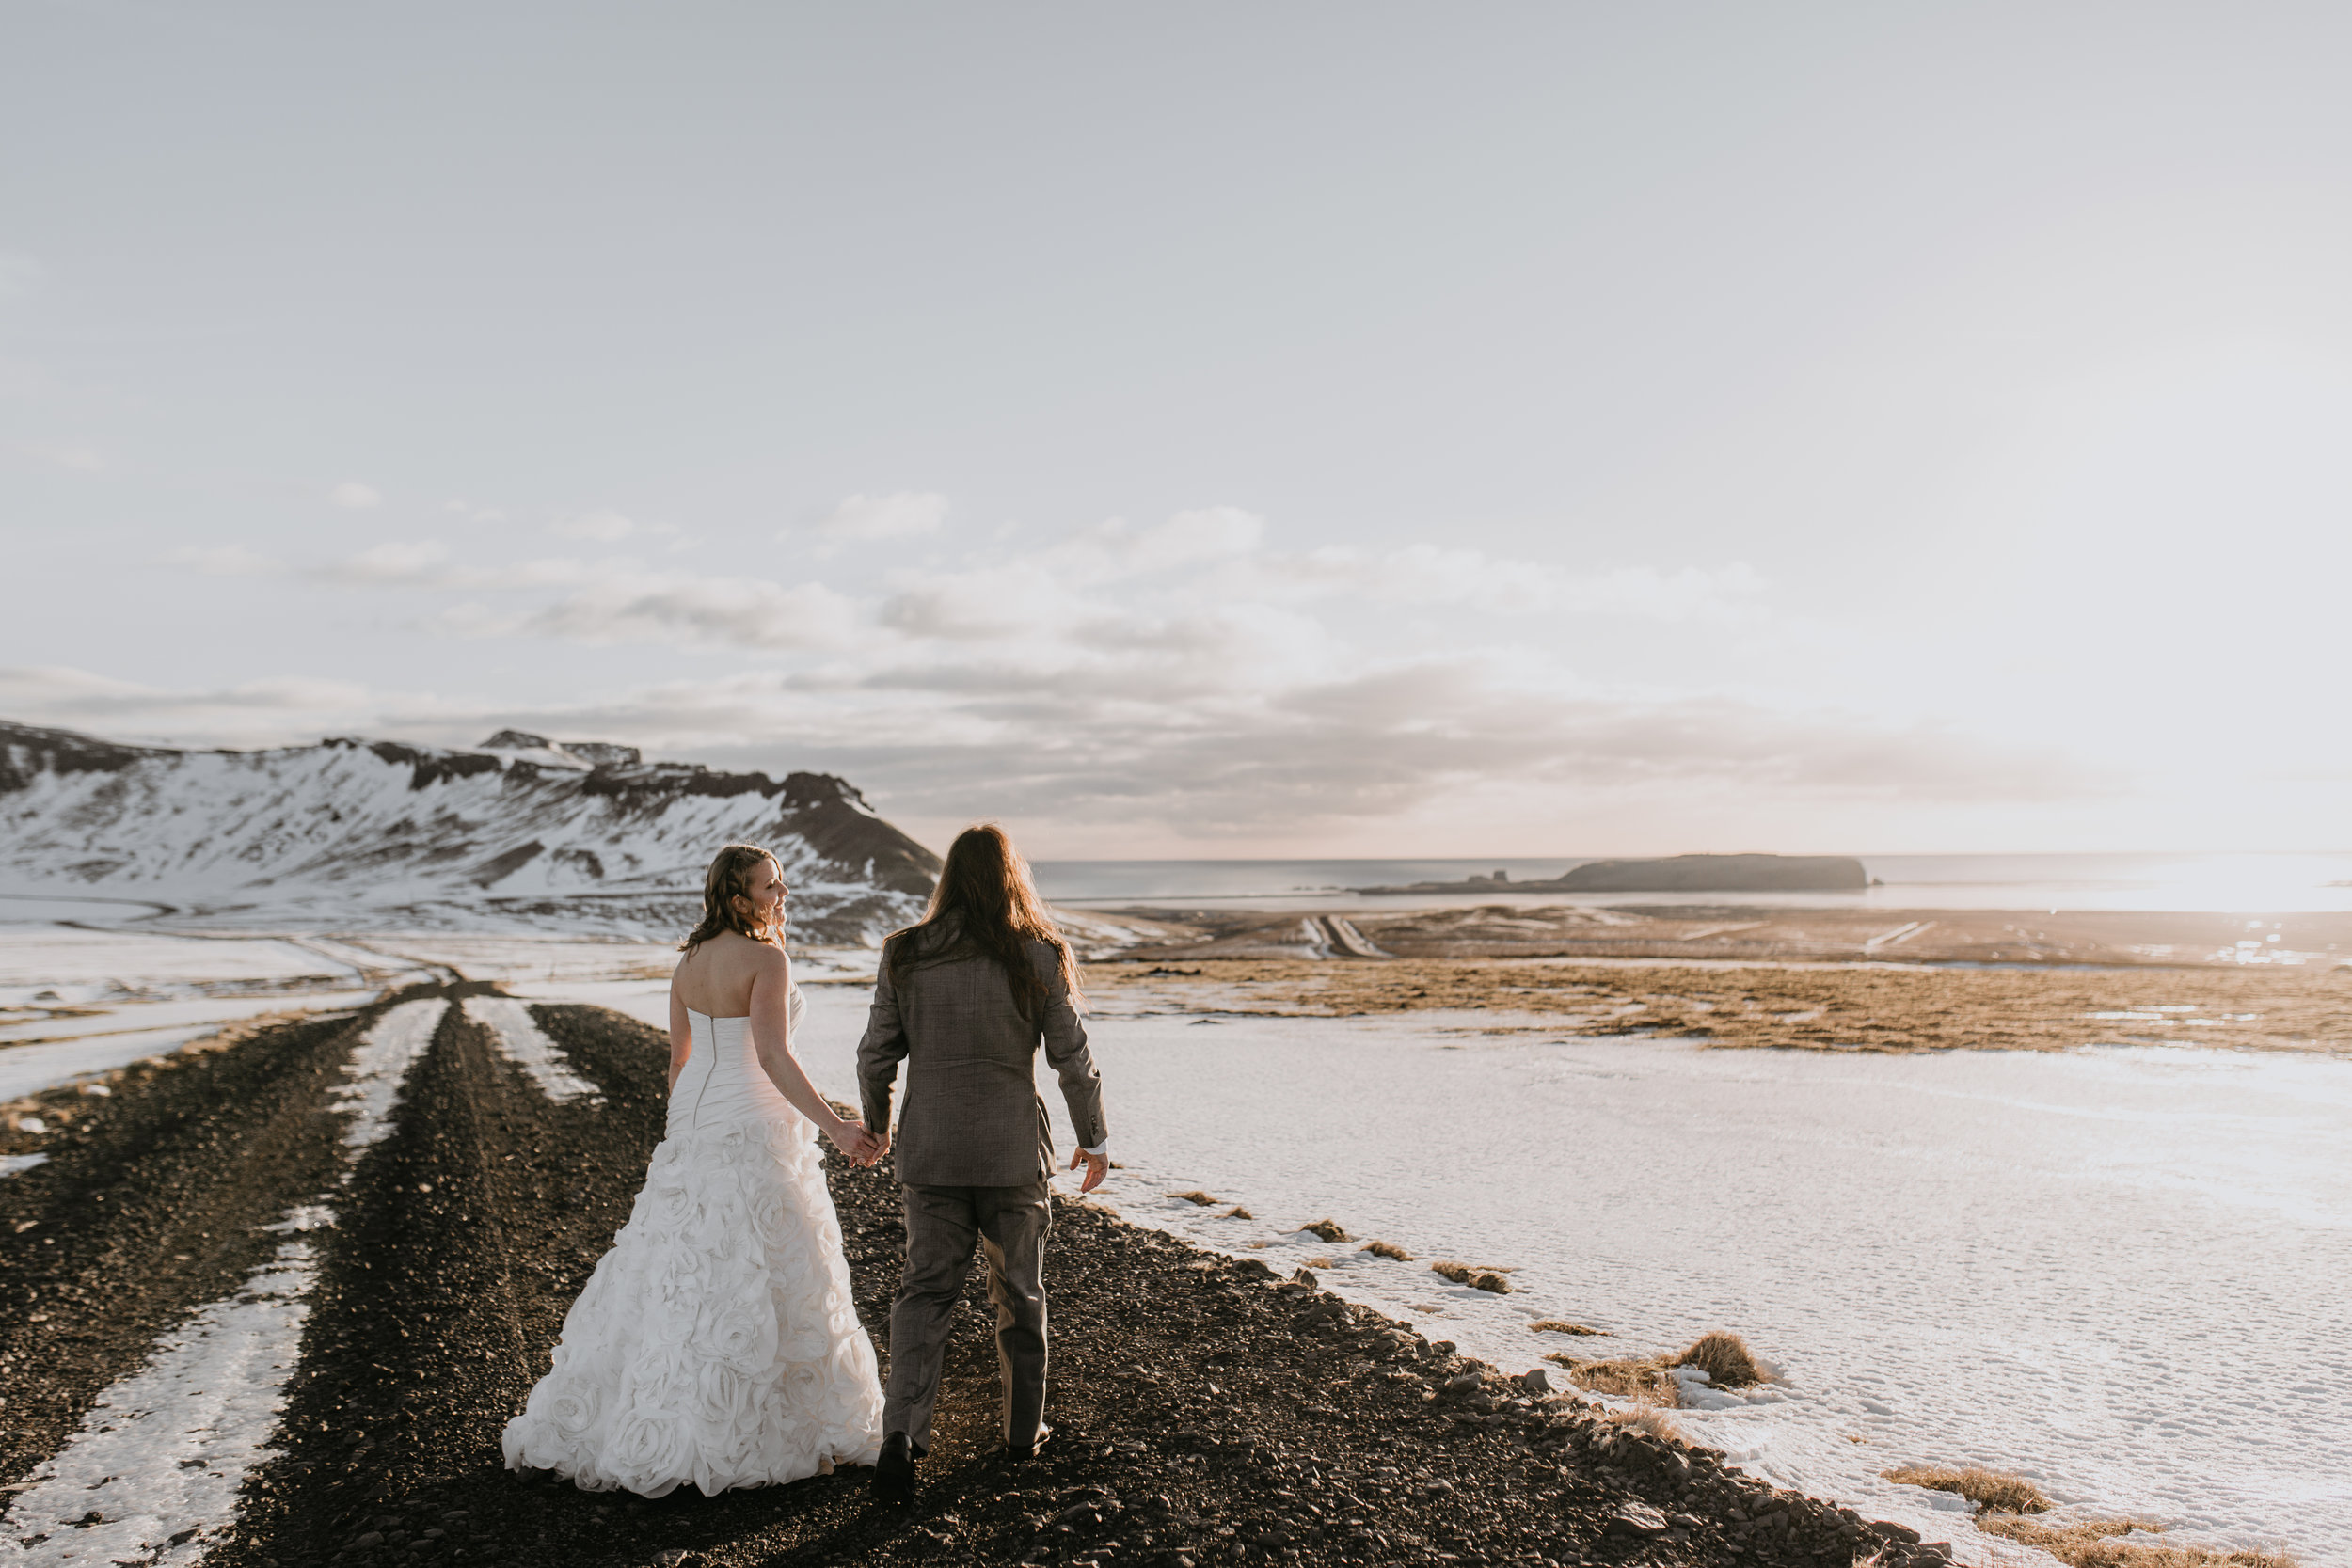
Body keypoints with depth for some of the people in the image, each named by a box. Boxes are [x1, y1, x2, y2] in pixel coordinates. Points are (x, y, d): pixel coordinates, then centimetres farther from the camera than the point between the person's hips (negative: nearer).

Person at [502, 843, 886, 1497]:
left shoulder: (690, 961, 8)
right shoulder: (766, 960, -16)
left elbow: (678, 1060, 13)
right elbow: (773, 1057, -25)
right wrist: (834, 1127, -28)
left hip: (694, 1123, 8)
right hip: (752, 1130, -8)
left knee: (675, 1273, 16)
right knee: (764, 1280, 0)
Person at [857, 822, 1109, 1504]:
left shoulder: (904, 955, -2)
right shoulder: (1041, 955, -8)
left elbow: (876, 1055, 2)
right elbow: (1073, 1058, -4)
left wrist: (877, 1127, 19)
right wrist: (1094, 1138, 9)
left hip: (930, 1148, 1)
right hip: (1013, 1148, -1)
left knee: (924, 1288, 9)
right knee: (1019, 1293, 15)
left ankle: (902, 1431, -6)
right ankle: (1023, 1430, 29)